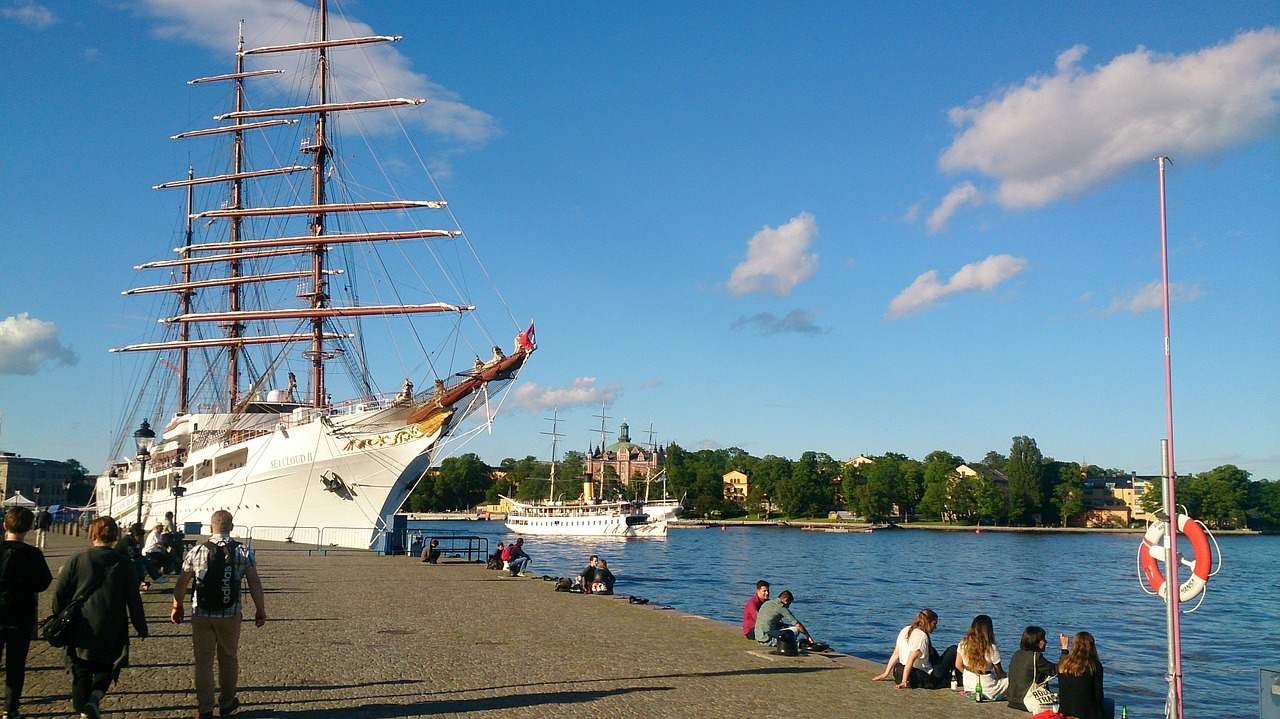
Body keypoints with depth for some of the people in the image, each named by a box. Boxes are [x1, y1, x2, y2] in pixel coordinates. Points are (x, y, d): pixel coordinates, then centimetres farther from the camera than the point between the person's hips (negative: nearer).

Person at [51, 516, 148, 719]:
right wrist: (141, 627, 9)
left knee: (81, 672, 12)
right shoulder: (124, 563, -3)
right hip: (112, 632, 0)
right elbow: (134, 599, 0)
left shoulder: (76, 561, -4)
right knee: (106, 669, 13)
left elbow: (59, 594, -2)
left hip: (81, 630, 0)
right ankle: (95, 698, -10)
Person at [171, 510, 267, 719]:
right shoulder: (243, 552, -5)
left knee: (203, 661, 8)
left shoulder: (197, 551, -3)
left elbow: (181, 583, 1)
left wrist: (177, 606, 15)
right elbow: (254, 583, -7)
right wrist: (260, 610, 2)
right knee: (229, 659, 17)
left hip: (201, 615, 0)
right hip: (230, 616, 0)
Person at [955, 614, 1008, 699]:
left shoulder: (963, 644, -6)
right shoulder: (991, 648, -17)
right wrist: (1004, 675, 17)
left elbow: (958, 665, 4)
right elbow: (999, 672, -5)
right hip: (987, 689, -5)